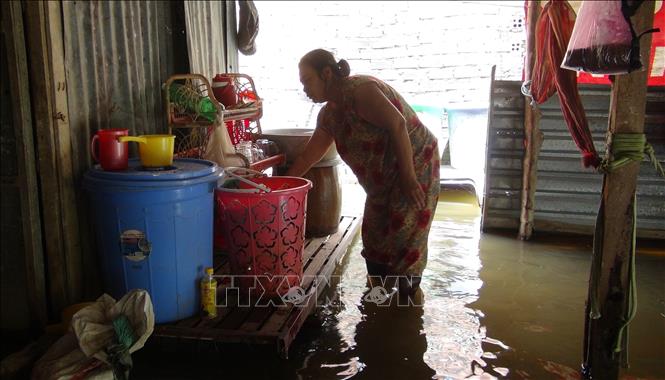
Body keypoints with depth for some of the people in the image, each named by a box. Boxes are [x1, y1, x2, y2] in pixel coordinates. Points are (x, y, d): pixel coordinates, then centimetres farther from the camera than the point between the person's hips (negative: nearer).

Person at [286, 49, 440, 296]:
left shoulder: (359, 90, -22)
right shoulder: (328, 114, 6)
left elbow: (397, 124, -29)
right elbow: (308, 156, 10)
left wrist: (408, 177, -29)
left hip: (415, 163, -9)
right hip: (383, 179, 9)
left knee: (405, 233, -5)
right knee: (375, 232, 14)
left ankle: (407, 295, 11)